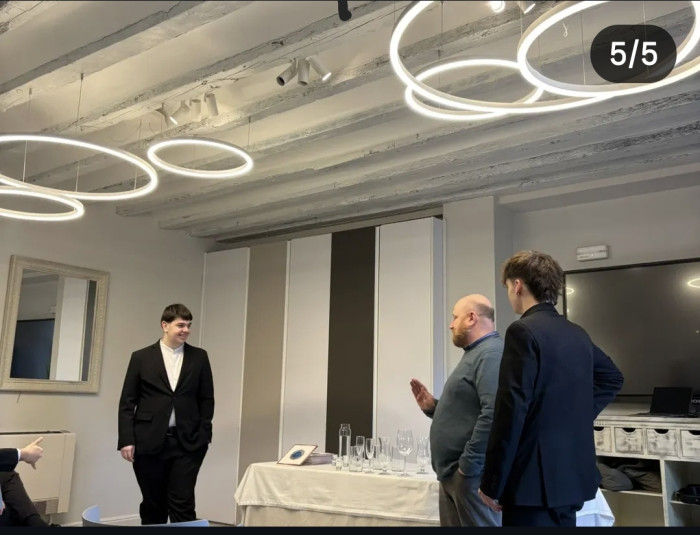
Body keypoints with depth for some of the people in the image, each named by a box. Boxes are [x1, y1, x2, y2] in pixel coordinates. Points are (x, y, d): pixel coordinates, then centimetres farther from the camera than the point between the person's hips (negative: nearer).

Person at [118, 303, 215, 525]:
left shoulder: (199, 357, 6)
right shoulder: (141, 357, 3)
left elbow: (207, 399, 8)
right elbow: (127, 403, 2)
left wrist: (204, 435, 0)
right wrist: (126, 440, -5)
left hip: (187, 443, 0)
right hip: (149, 443, 0)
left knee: (182, 504, -4)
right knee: (152, 506, 10)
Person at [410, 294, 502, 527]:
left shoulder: (491, 354, -15)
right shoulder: (475, 354, 18)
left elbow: (493, 414, -27)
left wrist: (467, 465, -23)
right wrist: (433, 407, 10)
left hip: (471, 473, -10)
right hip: (453, 472, 10)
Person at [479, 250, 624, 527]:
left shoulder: (523, 331, -15)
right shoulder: (577, 333, 10)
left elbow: (511, 412, -20)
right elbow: (612, 377, 27)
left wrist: (491, 483, -14)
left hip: (536, 480, -8)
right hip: (573, 476, 8)